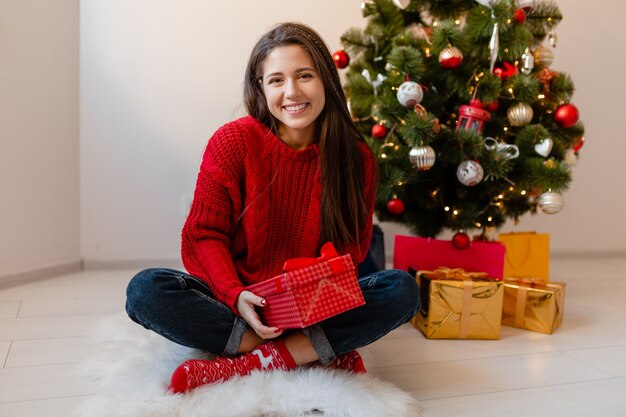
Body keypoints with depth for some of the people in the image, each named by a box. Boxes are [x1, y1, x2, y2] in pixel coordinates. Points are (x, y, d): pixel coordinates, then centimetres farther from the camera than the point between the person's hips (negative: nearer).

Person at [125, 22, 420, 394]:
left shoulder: (356, 157, -3)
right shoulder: (233, 141, -8)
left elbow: (352, 250, 2)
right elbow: (204, 235, -7)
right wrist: (236, 297, -25)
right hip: (235, 303, 0)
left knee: (402, 289, -23)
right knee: (145, 290, -26)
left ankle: (239, 366, -24)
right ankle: (323, 351, -22)